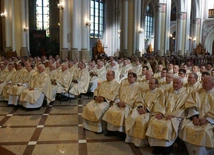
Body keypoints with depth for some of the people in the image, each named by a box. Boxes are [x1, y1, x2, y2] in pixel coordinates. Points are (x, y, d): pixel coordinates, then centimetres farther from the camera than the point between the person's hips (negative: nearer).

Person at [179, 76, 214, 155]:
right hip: (197, 118, 3)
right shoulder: (196, 93, 14)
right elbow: (190, 105, 2)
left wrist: (206, 119, -17)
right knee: (187, 127, -24)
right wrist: (194, 117, -14)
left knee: (205, 131, -31)